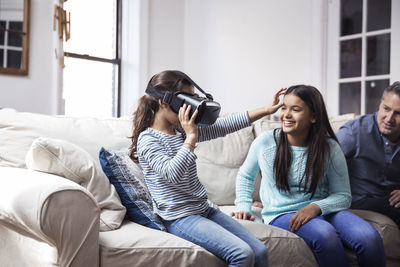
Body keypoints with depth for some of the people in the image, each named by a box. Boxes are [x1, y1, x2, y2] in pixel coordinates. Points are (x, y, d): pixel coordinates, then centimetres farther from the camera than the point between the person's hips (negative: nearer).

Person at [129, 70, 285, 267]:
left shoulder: (182, 131, 11)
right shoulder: (148, 139, -11)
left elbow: (223, 126, 12)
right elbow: (172, 173, -27)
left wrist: (267, 110, 9)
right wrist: (191, 138, -23)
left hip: (205, 209, 8)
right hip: (180, 218, -8)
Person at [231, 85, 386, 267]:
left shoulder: (329, 148, -2)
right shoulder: (265, 142, -1)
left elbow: (343, 195, 1)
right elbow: (245, 176, 17)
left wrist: (316, 207, -18)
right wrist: (243, 207, 4)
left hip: (322, 210, 2)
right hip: (281, 215, -1)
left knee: (370, 238, -28)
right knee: (325, 234, -36)